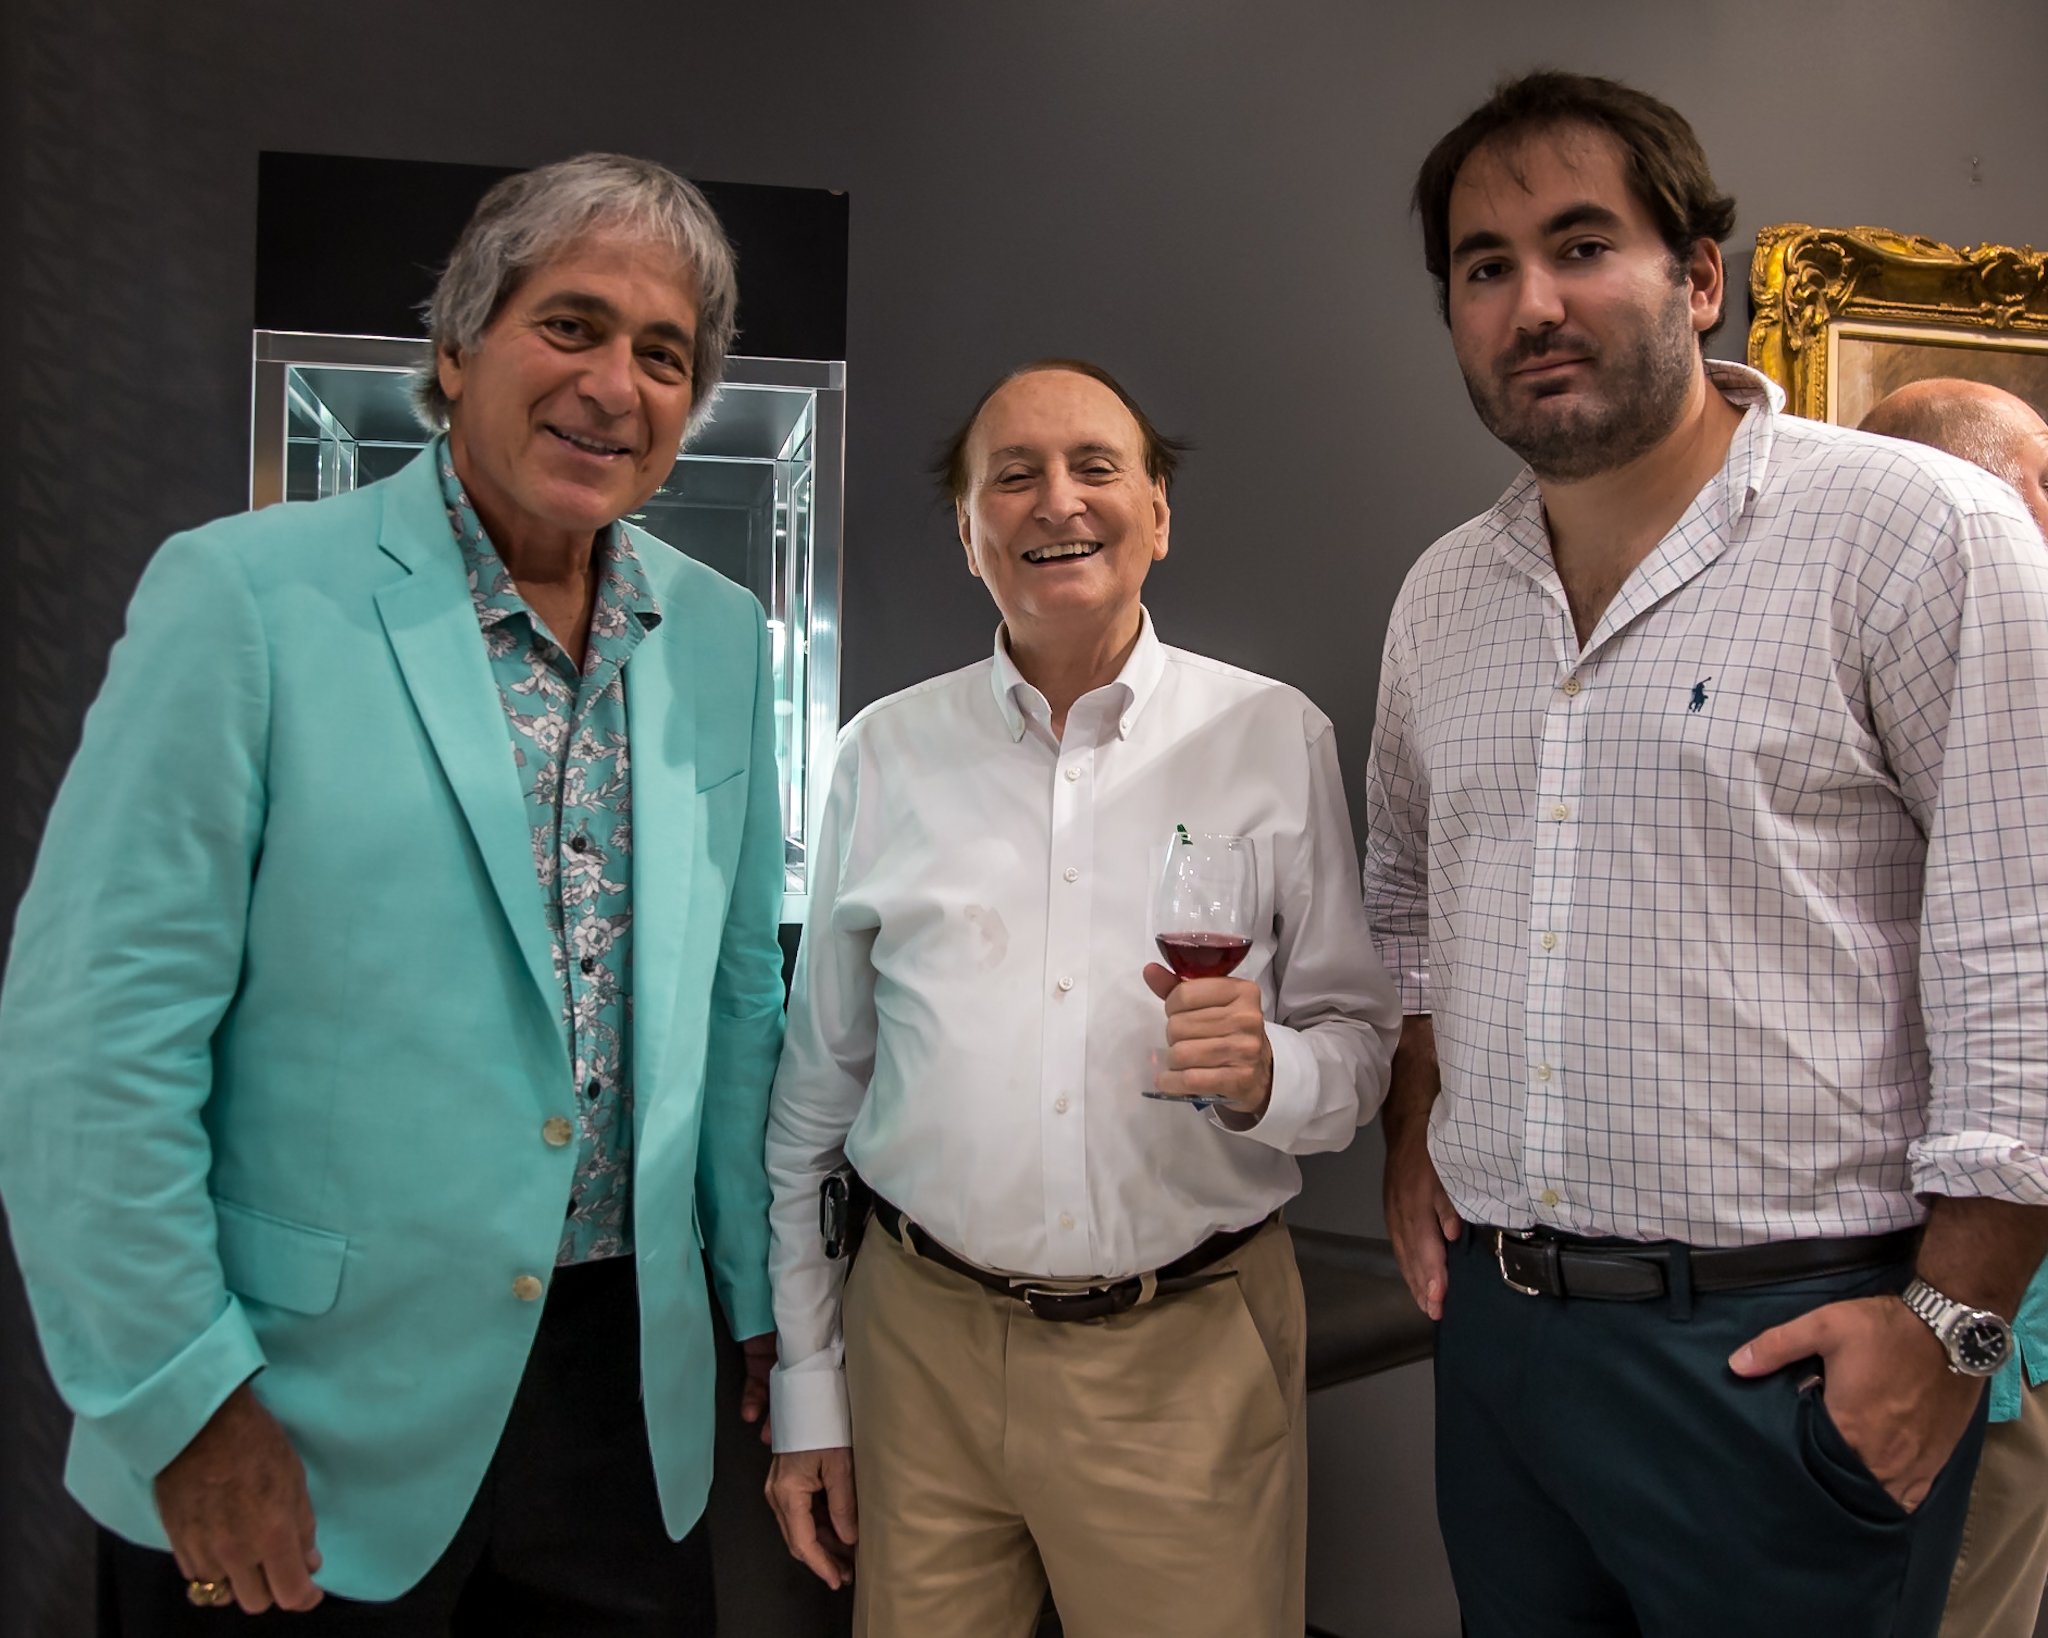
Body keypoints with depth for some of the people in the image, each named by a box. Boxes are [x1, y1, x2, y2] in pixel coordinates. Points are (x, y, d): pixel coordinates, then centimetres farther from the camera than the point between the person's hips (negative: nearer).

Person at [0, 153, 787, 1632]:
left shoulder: (720, 641, 4)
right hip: (302, 1429, -4)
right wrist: (183, 1399, -12)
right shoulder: (245, 596, -11)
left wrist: (769, 1302, 11)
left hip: (628, 1397, 5)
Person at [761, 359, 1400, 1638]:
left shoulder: (1277, 738, -1)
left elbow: (1362, 1042, 3)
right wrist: (806, 1388, 8)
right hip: (923, 1341, 1)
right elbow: (817, 1092, 8)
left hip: (1189, 1354, -1)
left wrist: (1267, 1076, -20)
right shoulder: (885, 752, 3)